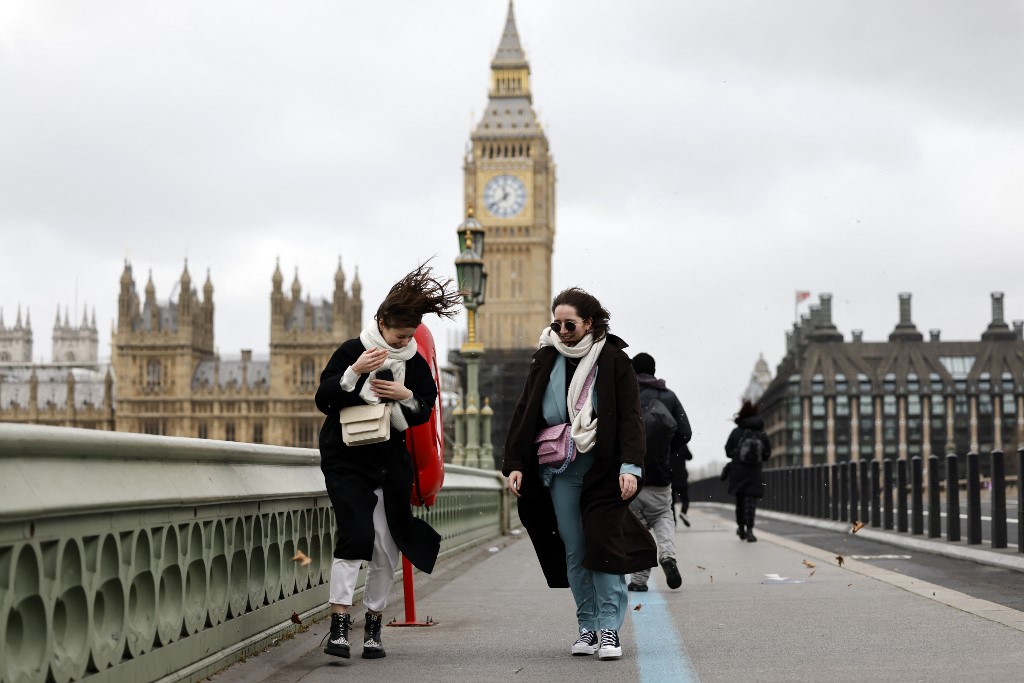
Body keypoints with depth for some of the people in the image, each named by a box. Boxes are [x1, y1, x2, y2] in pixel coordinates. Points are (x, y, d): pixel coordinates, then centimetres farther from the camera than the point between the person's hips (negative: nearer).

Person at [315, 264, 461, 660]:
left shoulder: (415, 363, 5)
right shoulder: (352, 352, -7)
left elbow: (425, 412, 6)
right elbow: (323, 400, -9)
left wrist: (406, 396, -15)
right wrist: (354, 372, -24)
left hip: (390, 463, 4)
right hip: (346, 461, -4)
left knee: (387, 547, 4)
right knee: (356, 535, -19)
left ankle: (373, 627, 16)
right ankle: (338, 626, -19)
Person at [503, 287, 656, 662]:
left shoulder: (613, 360, -1)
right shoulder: (546, 360, 10)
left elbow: (630, 417, -5)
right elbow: (524, 414, 12)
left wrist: (630, 466, -16)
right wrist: (514, 464, 4)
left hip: (603, 468, -3)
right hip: (559, 469, 3)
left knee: (603, 545, -9)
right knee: (574, 553, 4)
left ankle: (609, 629, -5)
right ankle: (587, 627, 11)